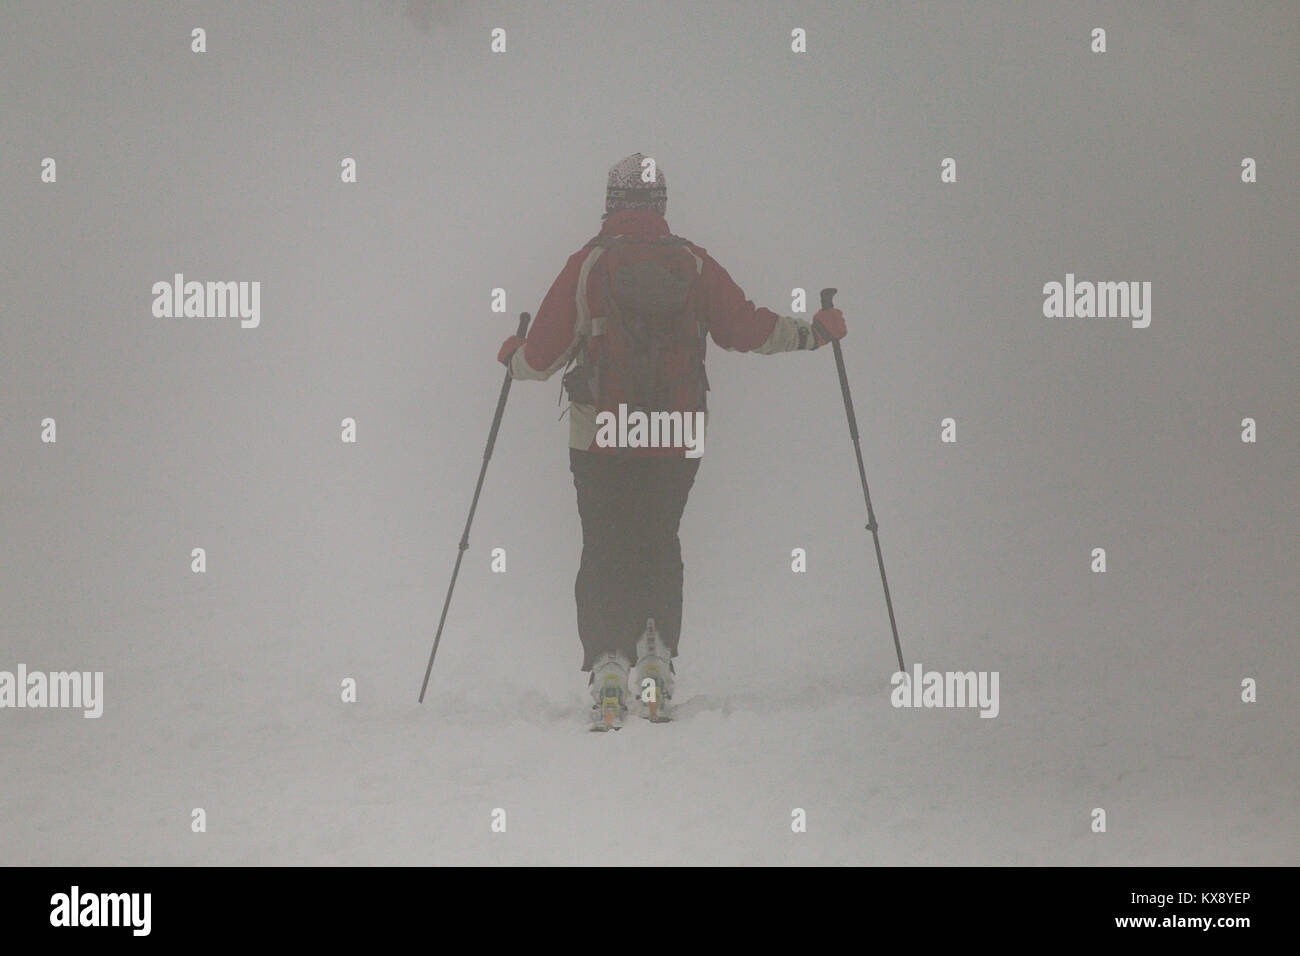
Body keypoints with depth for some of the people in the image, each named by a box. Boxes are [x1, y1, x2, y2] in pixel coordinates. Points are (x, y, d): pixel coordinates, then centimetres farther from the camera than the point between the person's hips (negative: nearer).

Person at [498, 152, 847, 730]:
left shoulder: (587, 266, -4)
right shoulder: (693, 265, -1)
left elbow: (544, 355, -2)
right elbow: (748, 330, 5)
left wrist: (513, 358, 21)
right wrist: (816, 332, 20)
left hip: (600, 438, -2)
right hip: (678, 439, 2)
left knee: (604, 551, 7)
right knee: (659, 545, 18)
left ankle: (607, 666, -6)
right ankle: (656, 660, 7)